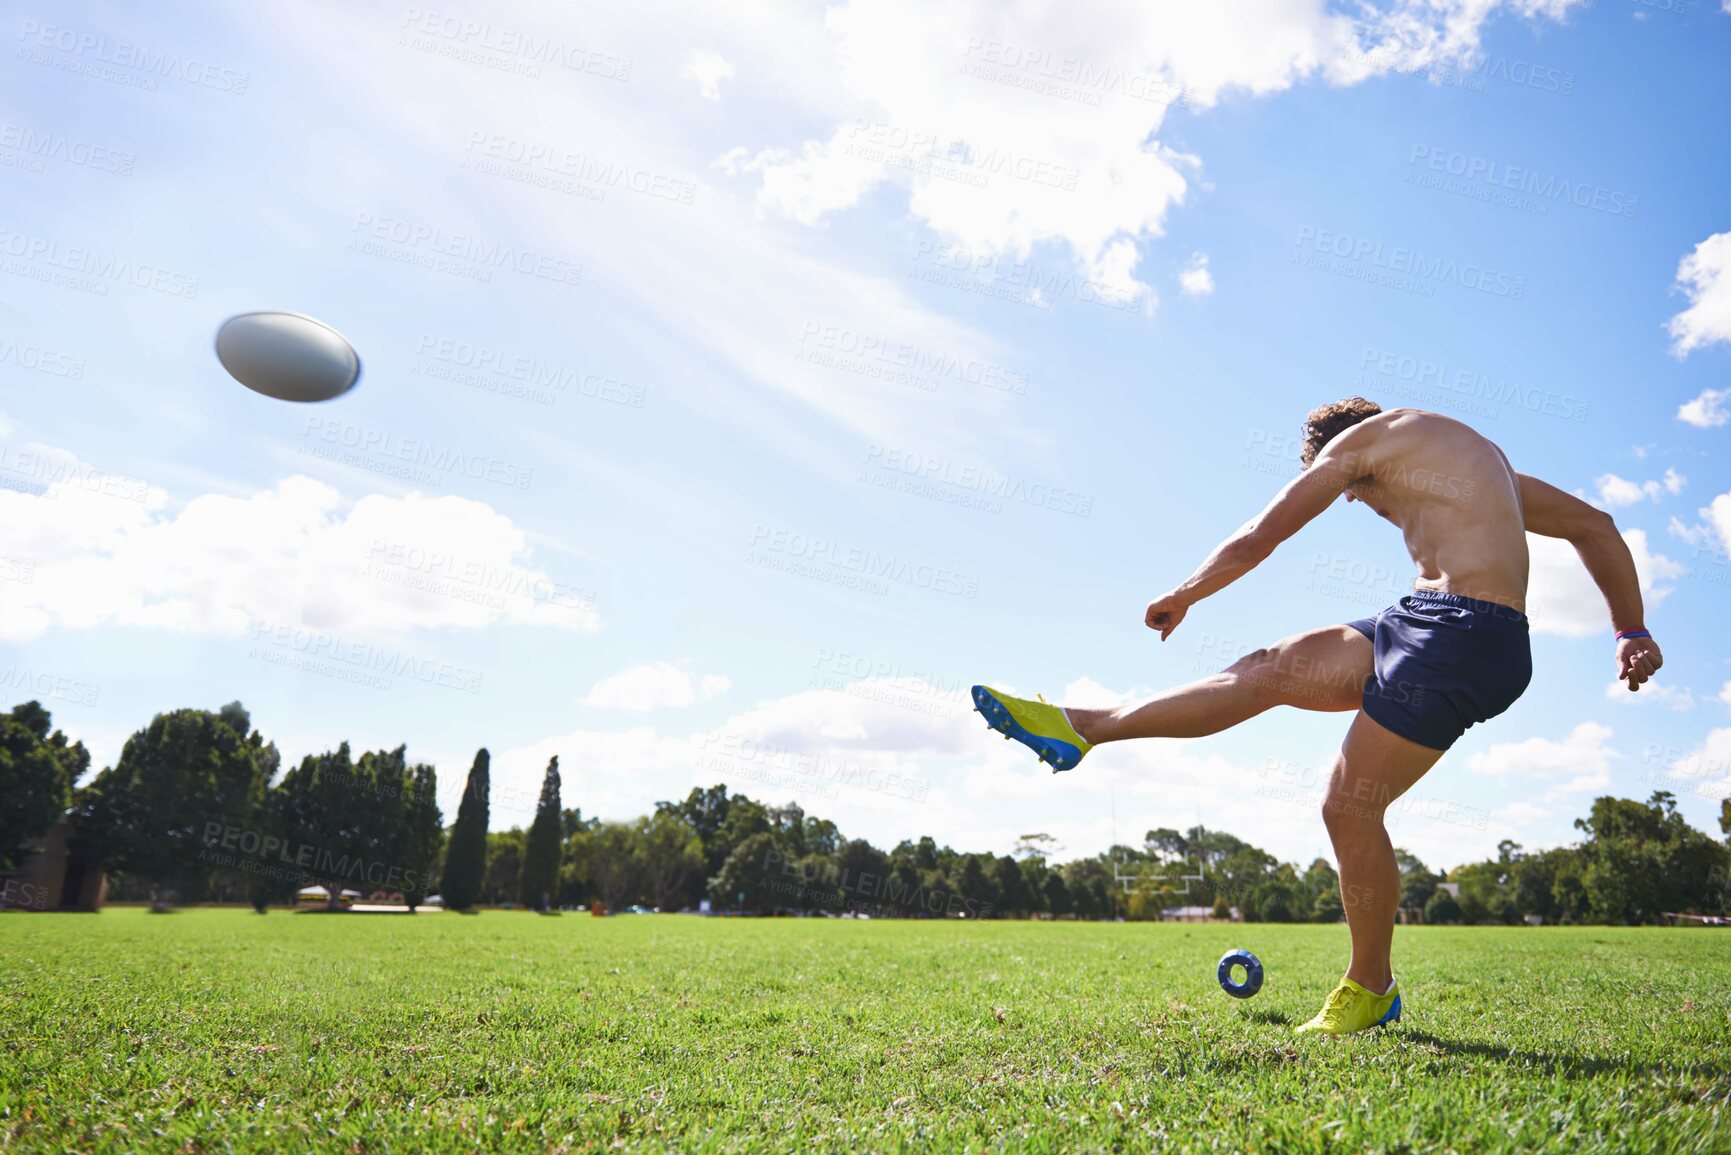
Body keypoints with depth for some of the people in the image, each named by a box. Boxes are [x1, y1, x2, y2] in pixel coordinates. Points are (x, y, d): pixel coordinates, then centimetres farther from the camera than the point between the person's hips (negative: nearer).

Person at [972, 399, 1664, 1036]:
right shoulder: (1482, 462, 28)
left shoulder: (1362, 436, 4)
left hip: (1462, 634, -9)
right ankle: (1080, 729, 9)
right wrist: (1631, 632, 25)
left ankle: (1370, 990, 16)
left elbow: (1256, 540, 7)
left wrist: (1182, 596, 21)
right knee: (1271, 670, 6)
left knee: (1350, 805, -3)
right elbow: (1595, 525, 28)